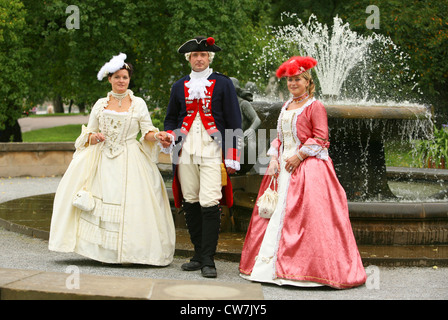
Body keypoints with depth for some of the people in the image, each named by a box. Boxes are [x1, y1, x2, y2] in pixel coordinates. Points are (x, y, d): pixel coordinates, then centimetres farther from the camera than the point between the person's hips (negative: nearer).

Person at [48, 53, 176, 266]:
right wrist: (93, 137, -8)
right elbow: (88, 133, 14)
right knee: (97, 201, -9)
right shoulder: (100, 104, 13)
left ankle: (128, 250, -4)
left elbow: (147, 132, 4)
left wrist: (156, 135, -17)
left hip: (129, 161, -2)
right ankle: (102, 250, -4)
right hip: (102, 161, 2)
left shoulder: (138, 103, 7)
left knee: (130, 203, -10)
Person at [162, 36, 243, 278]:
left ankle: (208, 260, -8)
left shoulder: (223, 84, 6)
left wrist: (232, 157, -3)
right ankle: (199, 255, 16)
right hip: (186, 151, 4)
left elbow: (234, 122, 4)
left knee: (210, 204, -12)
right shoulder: (179, 86, 16)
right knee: (191, 203, 5)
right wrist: (168, 137, 0)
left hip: (212, 151, -4)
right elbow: (171, 118, 23)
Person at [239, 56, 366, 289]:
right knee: (276, 214, 6)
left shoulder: (315, 106, -5)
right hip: (283, 168, 8)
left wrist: (299, 156, -15)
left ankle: (310, 268, -7)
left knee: (306, 215, -11)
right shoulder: (286, 107, 17)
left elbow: (320, 138, -10)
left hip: (308, 168, -8)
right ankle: (271, 264, 11)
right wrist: (274, 158, 4)